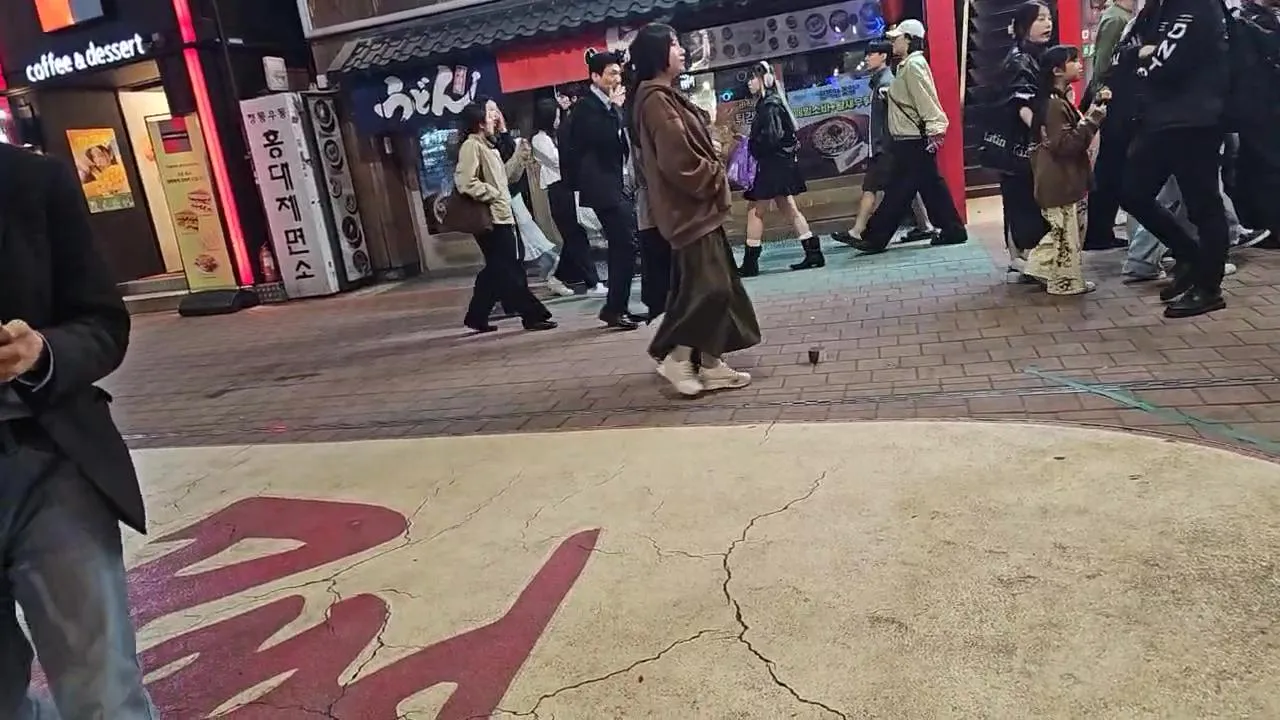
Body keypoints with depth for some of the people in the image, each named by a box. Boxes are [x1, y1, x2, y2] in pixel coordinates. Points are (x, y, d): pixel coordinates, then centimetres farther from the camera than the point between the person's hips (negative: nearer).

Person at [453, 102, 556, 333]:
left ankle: (477, 316, 21)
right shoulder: (471, 146, -11)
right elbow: (465, 183, -23)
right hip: (490, 219, -10)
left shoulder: (488, 147, 20)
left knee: (496, 269, 13)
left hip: (501, 216, 10)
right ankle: (533, 315, -3)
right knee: (510, 270, -6)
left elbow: (505, 176, 21)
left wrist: (520, 158, 7)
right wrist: (493, 194, -15)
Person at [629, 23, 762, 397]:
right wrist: (716, 175, -8)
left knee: (717, 284, 9)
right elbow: (678, 159, -21)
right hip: (688, 207, -10)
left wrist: (713, 167, 5)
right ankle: (676, 358, -1)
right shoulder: (655, 99, -14)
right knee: (705, 285, -12)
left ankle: (711, 364, 14)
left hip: (698, 204, 10)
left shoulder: (667, 96, 17)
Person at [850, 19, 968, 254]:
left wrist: (934, 130, -24)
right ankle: (952, 230, 14)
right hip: (912, 140, 10)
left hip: (913, 141, -10)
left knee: (898, 190, -5)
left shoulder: (914, 64, -12)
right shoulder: (908, 65, 18)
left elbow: (926, 100, -20)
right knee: (931, 185, 10)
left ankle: (876, 237, -1)